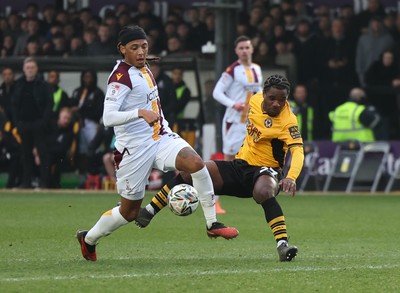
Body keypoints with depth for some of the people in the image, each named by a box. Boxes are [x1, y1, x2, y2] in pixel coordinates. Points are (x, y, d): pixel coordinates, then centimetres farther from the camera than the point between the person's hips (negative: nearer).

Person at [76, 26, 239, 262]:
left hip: (159, 138, 7)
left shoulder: (145, 70, 10)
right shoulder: (121, 78, -17)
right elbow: (108, 118, -29)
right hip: (134, 149, -7)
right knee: (130, 210, 4)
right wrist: (141, 113, -40)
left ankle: (212, 224, -15)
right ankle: (88, 238, 29)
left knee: (196, 162, -22)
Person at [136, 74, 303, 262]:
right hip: (241, 165, 5)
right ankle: (148, 212, 2)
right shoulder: (255, 101, -1)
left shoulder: (288, 121, -19)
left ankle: (282, 245, -42)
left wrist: (291, 177, -50)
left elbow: (298, 150, -33)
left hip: (266, 170, -5)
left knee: (263, 192, -42)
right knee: (191, 171, -10)